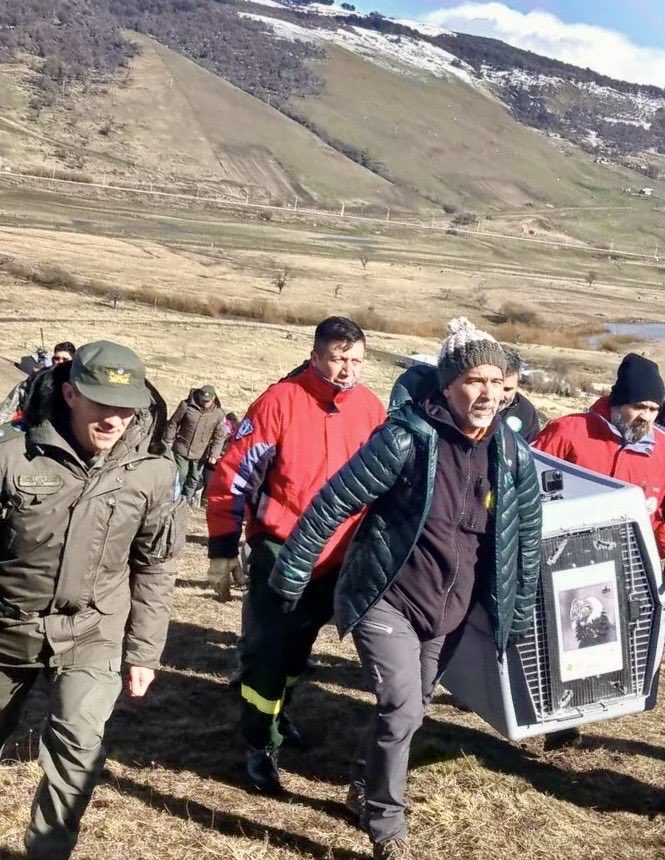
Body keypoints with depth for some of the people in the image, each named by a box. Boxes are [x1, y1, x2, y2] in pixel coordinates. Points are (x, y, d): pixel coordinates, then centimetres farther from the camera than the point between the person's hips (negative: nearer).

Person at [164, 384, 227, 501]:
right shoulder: (187, 406, -13)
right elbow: (173, 424, -4)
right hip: (182, 449, -2)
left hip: (201, 453, 2)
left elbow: (219, 436, -4)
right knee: (180, 475, 8)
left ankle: (186, 501, 31)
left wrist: (214, 454, -10)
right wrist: (168, 443, -3)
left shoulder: (219, 413, -9)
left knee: (194, 478, 13)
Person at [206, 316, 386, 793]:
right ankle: (260, 744, 14)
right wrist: (223, 550, -12)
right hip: (280, 552, -4)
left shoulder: (371, 408, -2)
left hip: (337, 557, 5)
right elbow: (232, 475, -12)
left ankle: (277, 710, 44)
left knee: (300, 645, 21)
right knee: (267, 648, -4)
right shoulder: (280, 401, -16)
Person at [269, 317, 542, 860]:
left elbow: (527, 539, 7)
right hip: (386, 600, -5)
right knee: (402, 708, -17)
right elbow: (333, 504, -17)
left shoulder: (515, 458, -5)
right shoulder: (406, 439, -21)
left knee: (412, 710, 19)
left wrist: (519, 615, 12)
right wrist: (291, 573, -14)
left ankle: (366, 790, 45)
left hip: (448, 615, 6)